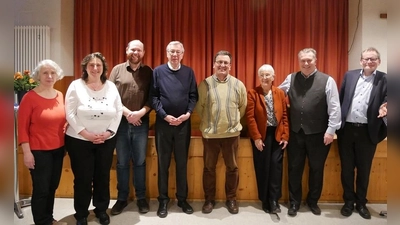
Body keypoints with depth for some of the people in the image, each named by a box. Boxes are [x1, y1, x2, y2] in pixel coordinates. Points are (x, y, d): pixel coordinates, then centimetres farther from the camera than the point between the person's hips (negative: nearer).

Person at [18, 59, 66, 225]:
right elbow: (22, 127, -11)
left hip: (58, 149, 5)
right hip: (39, 151, -5)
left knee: (52, 187, 17)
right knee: (41, 189, 5)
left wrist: (65, 144, 12)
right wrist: (27, 152, -12)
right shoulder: (30, 97, -12)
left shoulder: (60, 96, 3)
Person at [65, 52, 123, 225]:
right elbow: (70, 113, -10)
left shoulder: (111, 87, 1)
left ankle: (101, 210, 32)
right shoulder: (76, 86, -6)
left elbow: (118, 111, 2)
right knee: (83, 178, 6)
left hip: (106, 140, 3)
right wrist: (86, 134, -15)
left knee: (103, 176, 12)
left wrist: (109, 132, -9)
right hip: (79, 140, -2)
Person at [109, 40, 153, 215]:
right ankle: (122, 198, 23)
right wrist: (126, 112, -12)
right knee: (122, 162, 9)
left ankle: (141, 197, 23)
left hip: (141, 123, 0)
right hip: (121, 122, 0)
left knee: (140, 161, 9)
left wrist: (141, 112, -15)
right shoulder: (117, 69, 4)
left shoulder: (148, 72, 4)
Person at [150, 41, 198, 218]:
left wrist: (188, 113, -12)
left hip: (183, 123, 1)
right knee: (163, 162, 7)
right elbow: (153, 96, -4)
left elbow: (193, 96, 2)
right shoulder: (158, 71, 1)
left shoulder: (189, 72, 5)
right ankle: (163, 200, 20)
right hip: (163, 122, -1)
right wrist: (165, 116, -13)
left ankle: (182, 199, 23)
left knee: (182, 162, 9)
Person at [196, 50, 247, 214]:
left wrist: (234, 121, 12)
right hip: (210, 133, -1)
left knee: (232, 167, 11)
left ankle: (231, 199, 29)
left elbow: (243, 107, 10)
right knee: (209, 167, 10)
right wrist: (207, 122, 6)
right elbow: (198, 106, 2)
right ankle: (209, 199, 27)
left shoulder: (238, 85, 1)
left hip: (232, 133, 1)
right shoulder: (205, 84, -4)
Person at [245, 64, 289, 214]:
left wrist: (285, 136, -2)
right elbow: (250, 117, -9)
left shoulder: (280, 93, 7)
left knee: (276, 167, 2)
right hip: (261, 136, -2)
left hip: (277, 135, 2)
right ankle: (265, 200, 20)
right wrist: (256, 137, -13)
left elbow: (284, 116, 5)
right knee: (262, 168, 6)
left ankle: (274, 200, 13)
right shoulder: (252, 93, -3)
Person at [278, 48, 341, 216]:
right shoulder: (290, 79, 4)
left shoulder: (327, 80, -4)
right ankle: (294, 202, 28)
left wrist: (331, 130, -10)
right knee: (294, 168, 11)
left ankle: (313, 201, 35)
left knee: (316, 169, 14)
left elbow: (334, 108, -6)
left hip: (318, 133, -1)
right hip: (295, 132, 2)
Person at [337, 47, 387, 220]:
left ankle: (361, 203, 30)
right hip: (346, 129, 2)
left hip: (367, 131, -1)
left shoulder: (384, 79, 1)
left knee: (364, 169, 12)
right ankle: (349, 201, 28)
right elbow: (340, 99, 7)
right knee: (346, 168, 11)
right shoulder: (349, 75, 6)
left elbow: (386, 102, -4)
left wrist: (384, 108, -28)